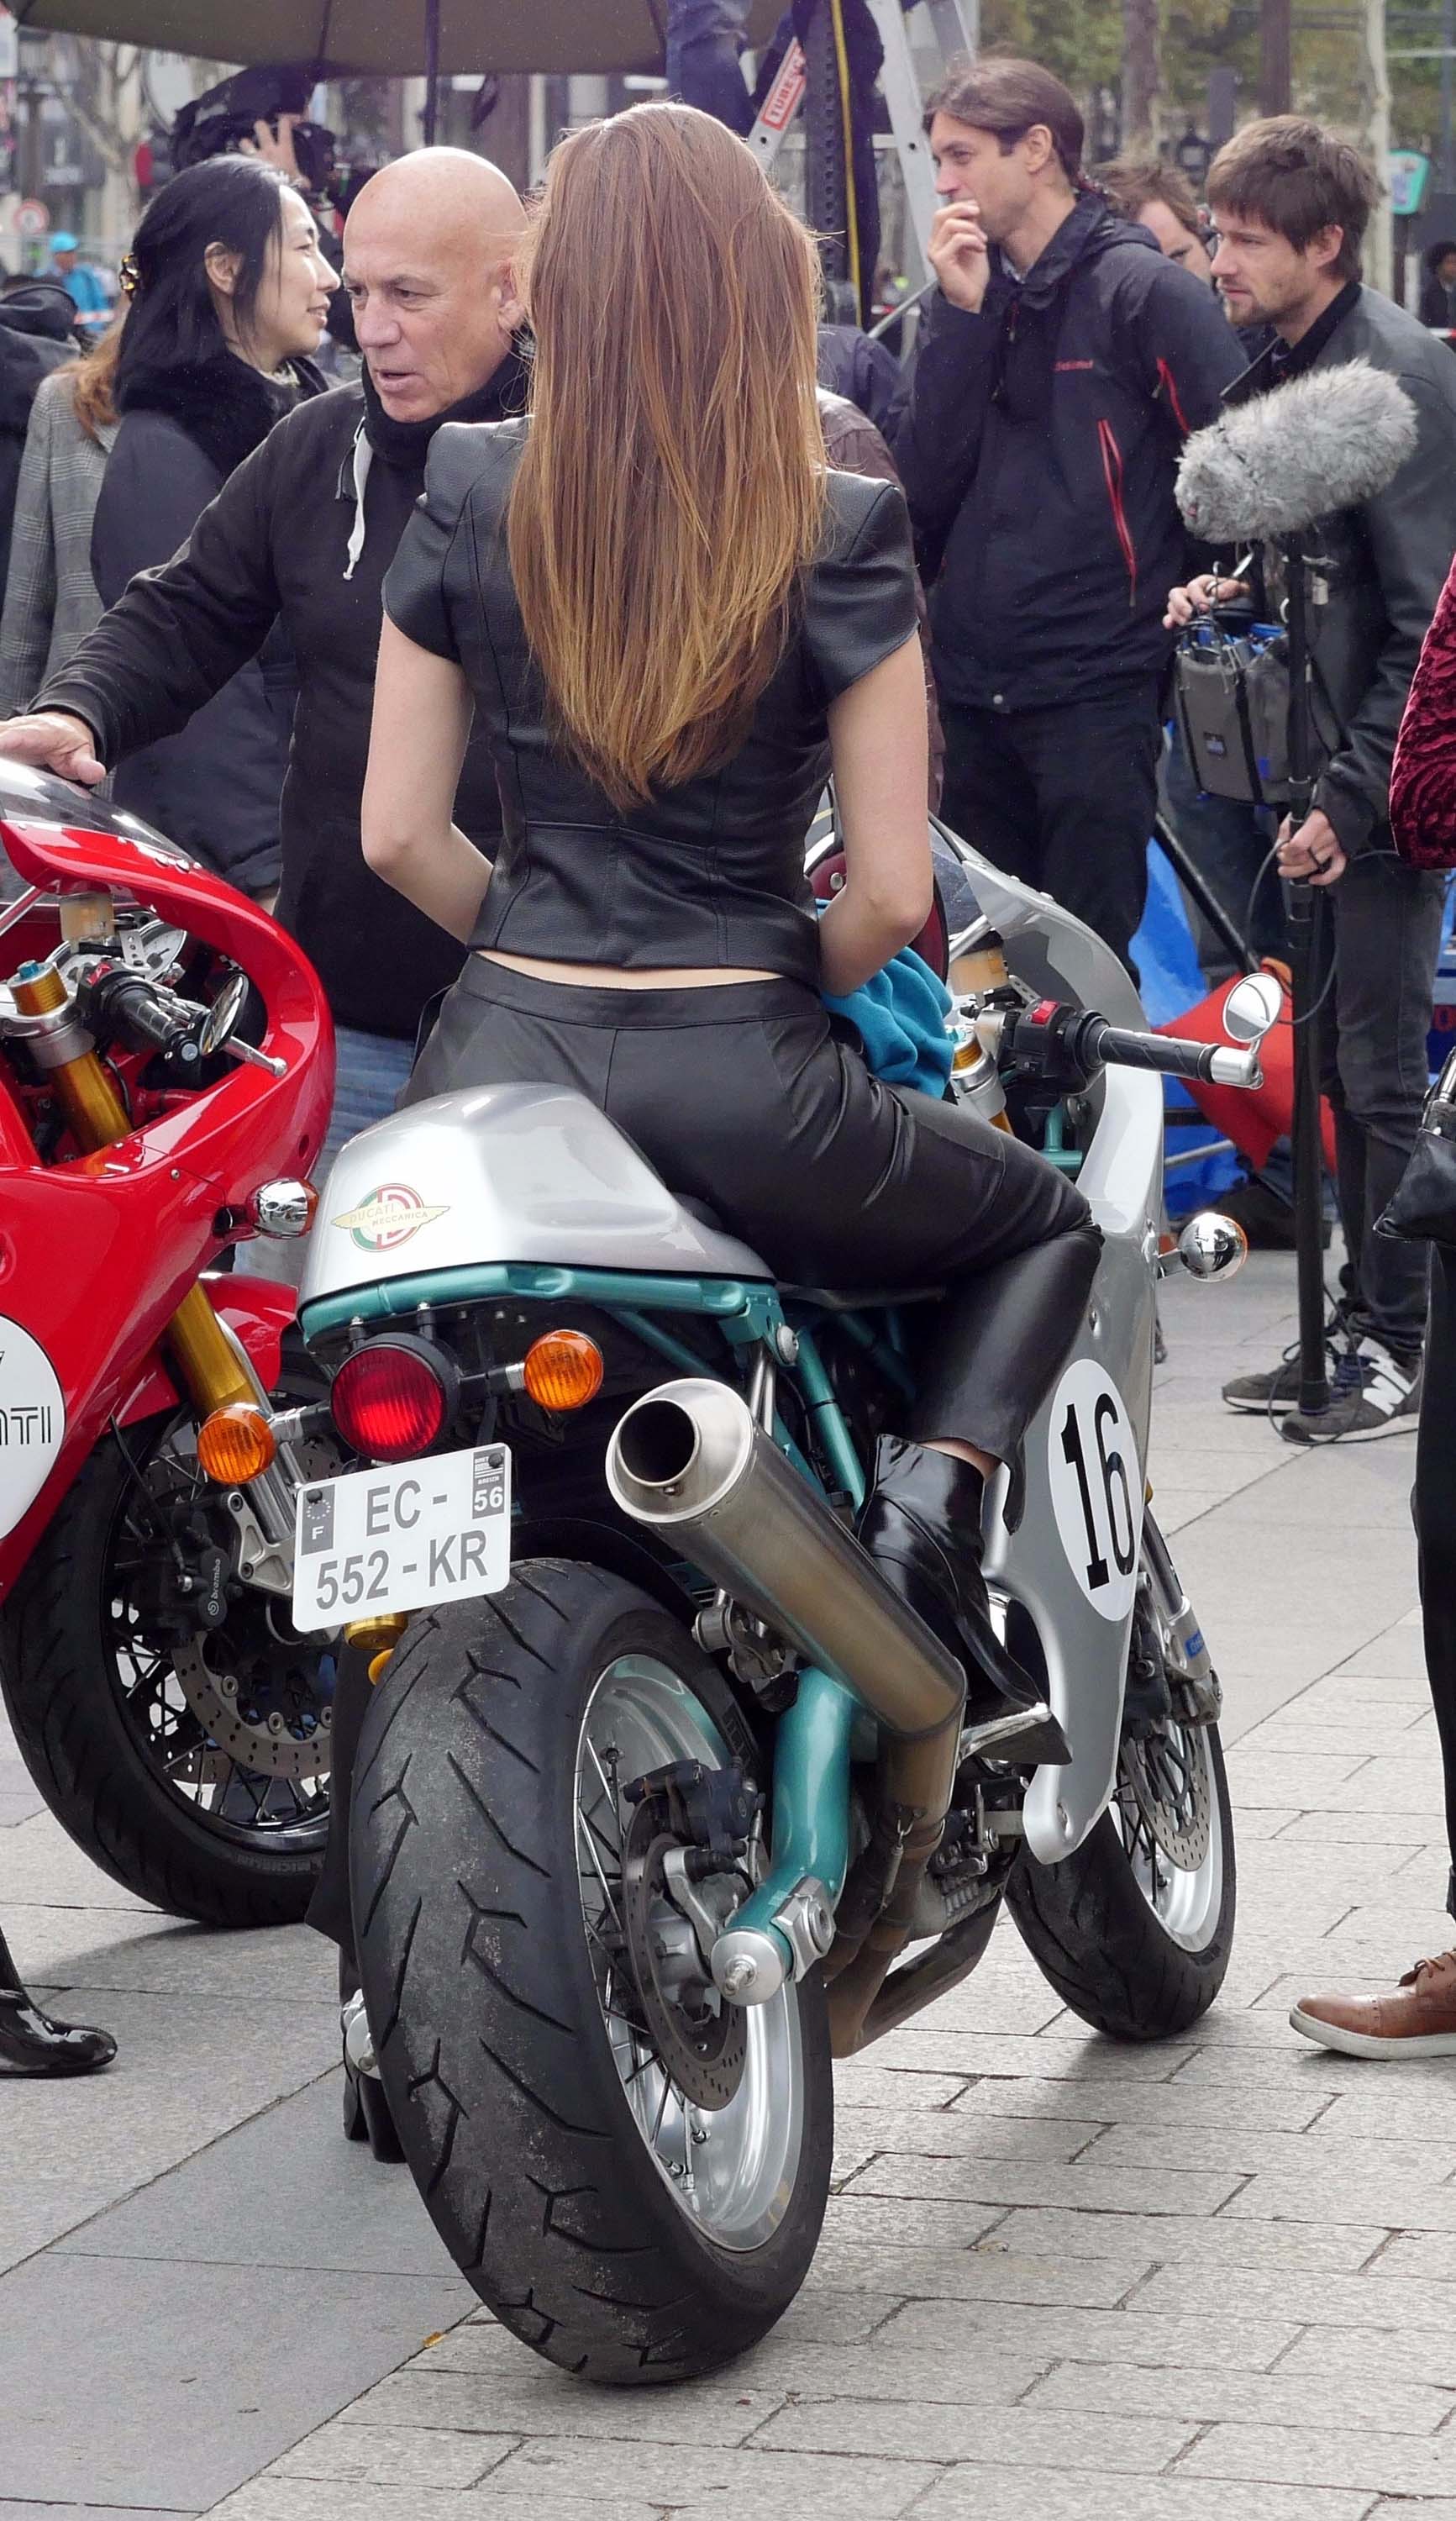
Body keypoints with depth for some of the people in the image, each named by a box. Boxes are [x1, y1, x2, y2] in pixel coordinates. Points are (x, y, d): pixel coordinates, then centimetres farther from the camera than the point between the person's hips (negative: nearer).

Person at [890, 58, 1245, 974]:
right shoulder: (970, 296, 12)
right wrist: (964, 315, -4)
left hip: (1098, 689, -6)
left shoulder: (1146, 291, -7)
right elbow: (925, 486, 1)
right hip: (971, 686, 6)